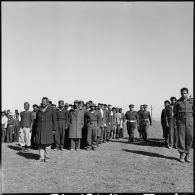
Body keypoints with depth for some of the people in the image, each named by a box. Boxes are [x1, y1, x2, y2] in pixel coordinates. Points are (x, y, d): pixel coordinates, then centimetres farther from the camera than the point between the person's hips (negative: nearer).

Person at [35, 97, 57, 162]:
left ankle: (46, 156, 9)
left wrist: (54, 129, -6)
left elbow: (54, 120, -1)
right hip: (40, 128, 3)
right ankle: (42, 157, 6)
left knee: (47, 142, -8)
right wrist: (36, 129, 10)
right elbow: (37, 120, 14)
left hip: (48, 128, -3)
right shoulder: (39, 110, 10)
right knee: (40, 143, 0)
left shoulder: (52, 110, -1)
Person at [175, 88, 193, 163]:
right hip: (181, 121, 0)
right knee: (181, 137, -3)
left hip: (189, 121, 1)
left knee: (190, 137, -1)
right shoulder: (178, 102, 5)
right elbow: (176, 113, 9)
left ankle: (187, 155, 10)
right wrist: (176, 122, 5)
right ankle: (182, 155, 5)